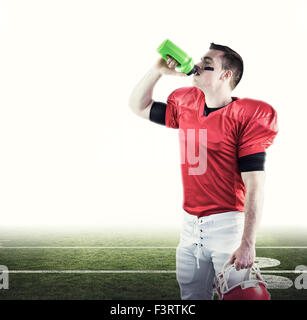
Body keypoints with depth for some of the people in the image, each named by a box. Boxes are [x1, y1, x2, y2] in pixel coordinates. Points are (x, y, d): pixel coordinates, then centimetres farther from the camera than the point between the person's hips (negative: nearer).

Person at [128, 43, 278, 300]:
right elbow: (139, 106, 19)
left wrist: (248, 243, -18)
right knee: (191, 296, 15)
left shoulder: (245, 116, -11)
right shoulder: (185, 107, 8)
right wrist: (157, 70, 4)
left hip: (228, 223, -6)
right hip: (190, 224, 6)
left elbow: (254, 185, -15)